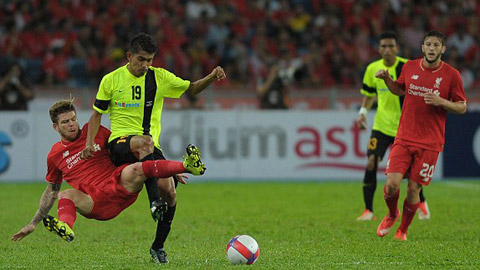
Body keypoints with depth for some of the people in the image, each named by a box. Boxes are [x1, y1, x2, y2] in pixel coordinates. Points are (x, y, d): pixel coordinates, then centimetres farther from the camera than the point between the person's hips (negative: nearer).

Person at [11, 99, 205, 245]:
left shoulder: (94, 131, 13)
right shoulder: (55, 155, 15)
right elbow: (51, 192, 27)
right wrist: (33, 223, 26)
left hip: (121, 187, 0)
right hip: (98, 205, 0)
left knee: (131, 172, -32)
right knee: (66, 196, -28)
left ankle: (188, 165, -48)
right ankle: (65, 228, -61)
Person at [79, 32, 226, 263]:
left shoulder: (160, 77, 7)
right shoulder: (111, 80, 3)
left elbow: (191, 89, 12)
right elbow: (97, 114, 11)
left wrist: (212, 77, -7)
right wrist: (89, 143, -3)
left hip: (151, 146, 3)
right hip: (120, 142, -3)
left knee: (169, 191, -15)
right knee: (143, 142, -39)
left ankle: (158, 246, 6)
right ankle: (154, 201, -48)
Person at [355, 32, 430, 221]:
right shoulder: (372, 69, 1)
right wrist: (363, 112, 1)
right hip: (381, 125, 2)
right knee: (371, 164, -14)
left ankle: (421, 203, 33)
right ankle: (368, 211, -7)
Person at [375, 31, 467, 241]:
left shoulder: (451, 75, -4)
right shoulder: (409, 68, 4)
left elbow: (462, 107, 1)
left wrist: (440, 102, -17)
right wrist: (386, 79, 4)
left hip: (430, 143, -2)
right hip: (404, 138, 2)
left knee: (413, 189, -1)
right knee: (392, 184, -11)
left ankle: (403, 230, 23)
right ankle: (392, 215, 22)